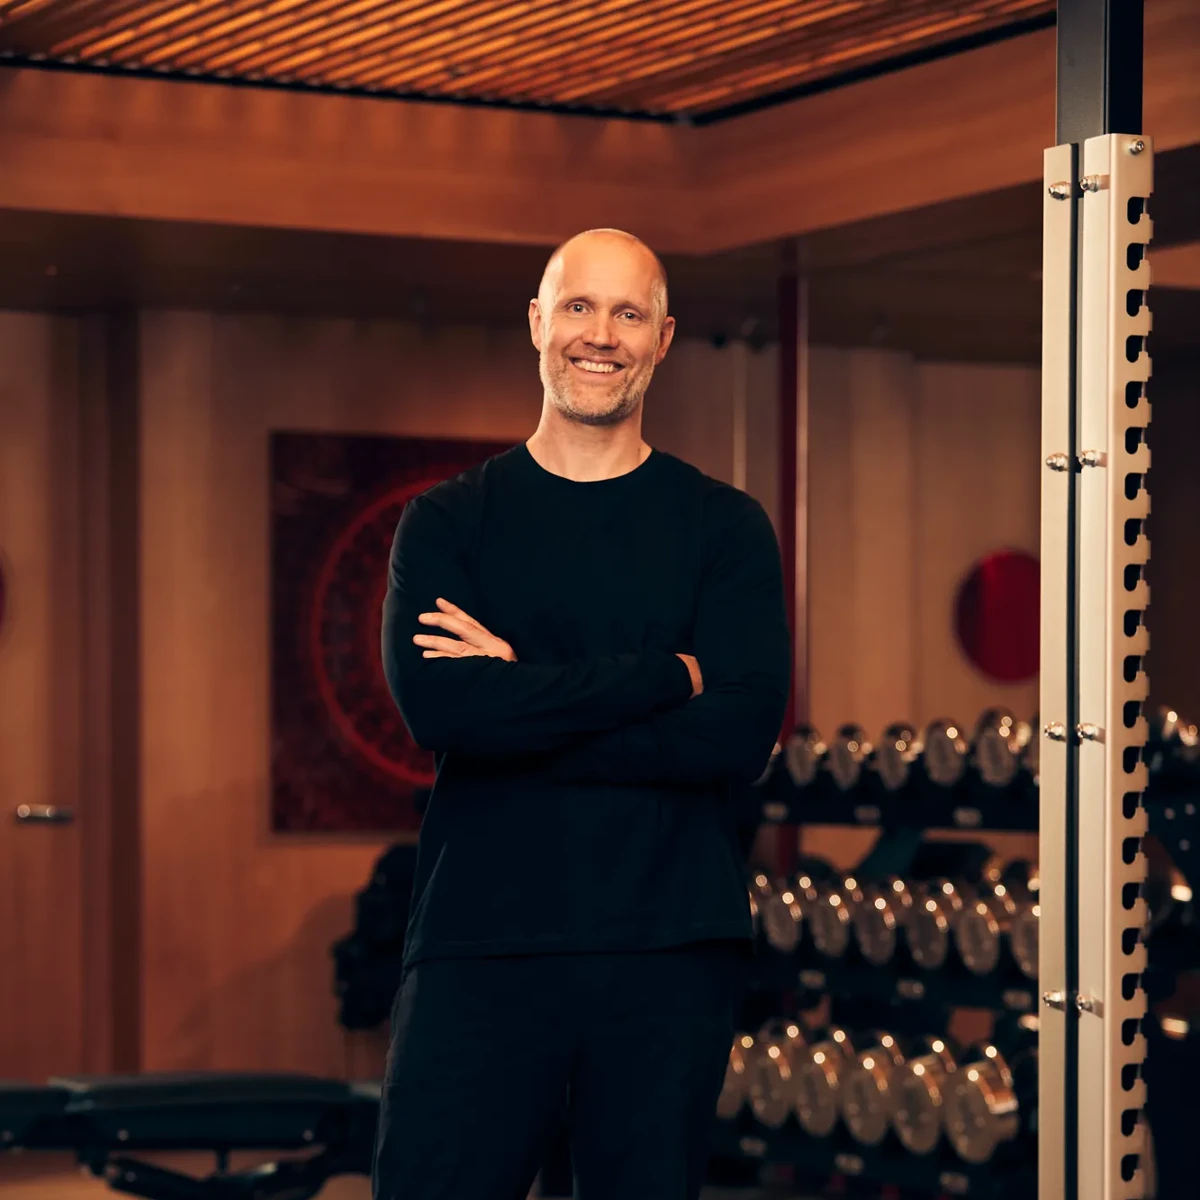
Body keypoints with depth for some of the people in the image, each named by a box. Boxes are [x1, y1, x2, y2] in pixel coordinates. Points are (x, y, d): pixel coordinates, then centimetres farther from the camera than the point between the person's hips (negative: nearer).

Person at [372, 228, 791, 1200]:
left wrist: (521, 706, -11)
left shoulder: (725, 527, 7)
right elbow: (436, 706, -12)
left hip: (670, 950, 1)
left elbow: (741, 733, -8)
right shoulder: (449, 523, 7)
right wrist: (662, 675, -12)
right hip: (480, 944, -1)